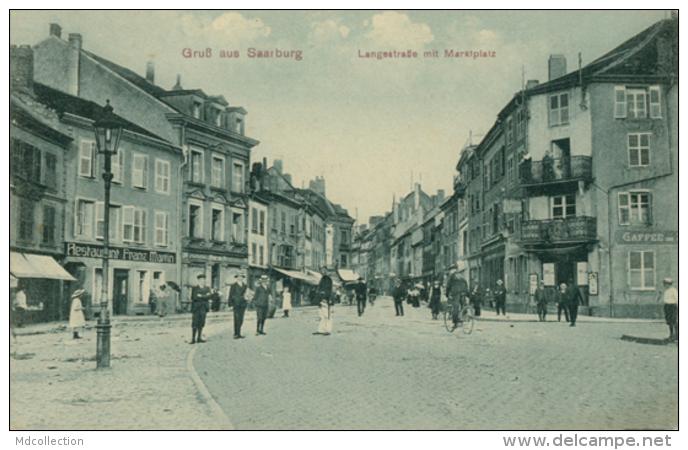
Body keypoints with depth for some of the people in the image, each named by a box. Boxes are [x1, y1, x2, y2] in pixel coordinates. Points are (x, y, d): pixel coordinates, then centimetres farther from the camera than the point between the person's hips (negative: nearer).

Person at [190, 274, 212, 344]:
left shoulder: (207, 288, 15)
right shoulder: (194, 288, 2)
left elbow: (210, 296, -1)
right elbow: (194, 298, -11)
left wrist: (201, 296, -11)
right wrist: (205, 296, -9)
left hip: (203, 308, 4)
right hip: (196, 308, -4)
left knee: (201, 324, 4)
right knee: (195, 324, -7)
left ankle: (199, 338, 11)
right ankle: (193, 339, -8)